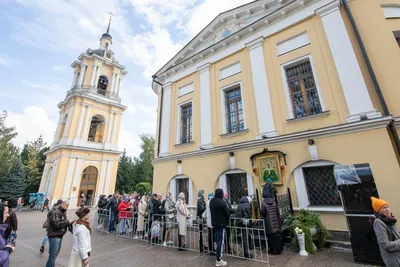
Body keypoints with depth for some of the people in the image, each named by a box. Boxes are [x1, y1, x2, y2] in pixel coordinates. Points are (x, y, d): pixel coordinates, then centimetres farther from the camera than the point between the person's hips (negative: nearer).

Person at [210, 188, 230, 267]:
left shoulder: (211, 201, 0)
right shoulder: (222, 202, -23)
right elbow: (227, 214, -17)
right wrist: (227, 221, 0)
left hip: (214, 222, 8)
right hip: (221, 223, -7)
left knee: (218, 239, 24)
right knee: (220, 241, 2)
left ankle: (219, 254, 37)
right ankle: (218, 260, 11)